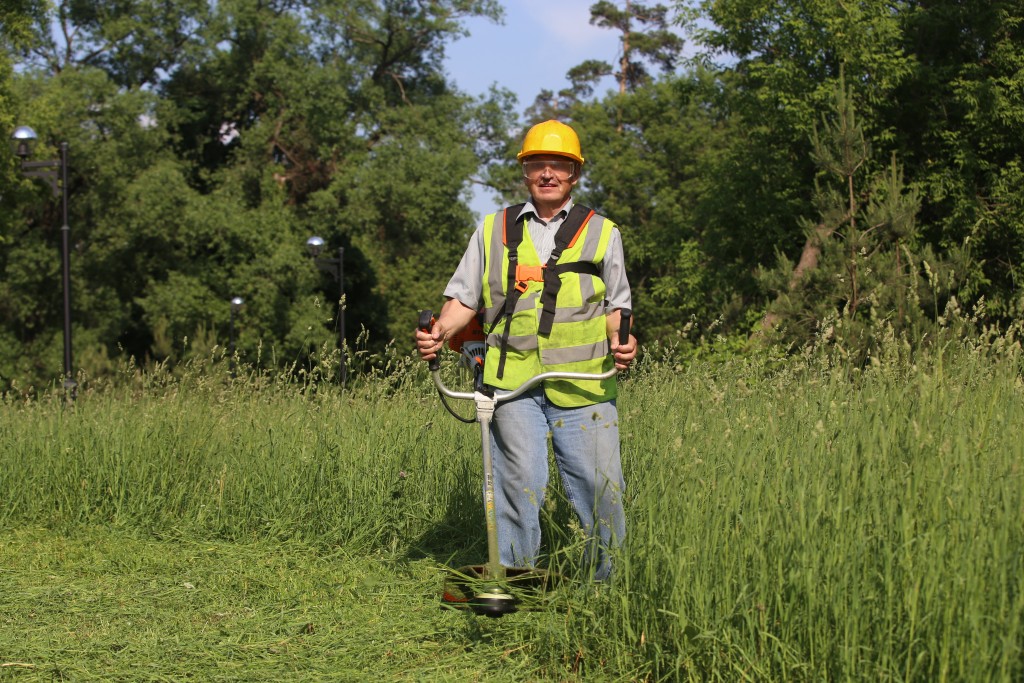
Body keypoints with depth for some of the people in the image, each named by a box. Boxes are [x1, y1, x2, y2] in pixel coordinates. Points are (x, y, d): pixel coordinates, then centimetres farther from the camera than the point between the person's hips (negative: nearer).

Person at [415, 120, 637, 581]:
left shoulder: (602, 233, 15)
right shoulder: (493, 230, 17)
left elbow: (616, 305, 17)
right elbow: (464, 298, 16)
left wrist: (620, 341, -4)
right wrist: (439, 333, -3)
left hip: (582, 385, 0)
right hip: (512, 381, 0)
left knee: (601, 484, -4)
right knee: (519, 482, -5)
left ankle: (613, 580, 10)